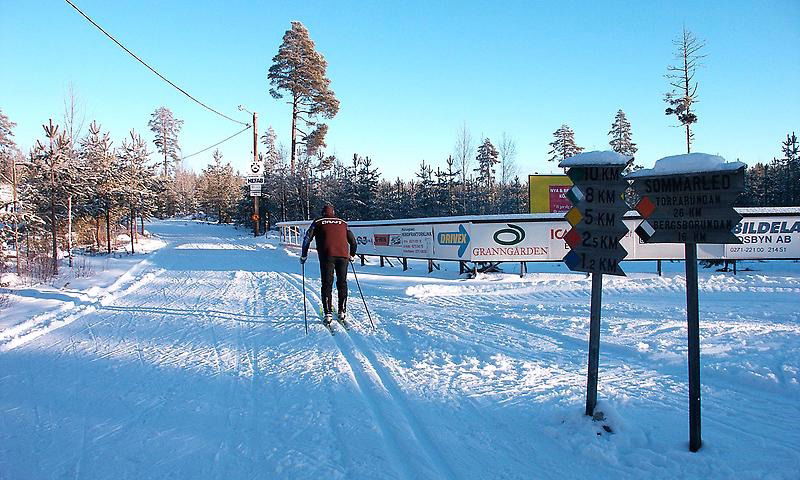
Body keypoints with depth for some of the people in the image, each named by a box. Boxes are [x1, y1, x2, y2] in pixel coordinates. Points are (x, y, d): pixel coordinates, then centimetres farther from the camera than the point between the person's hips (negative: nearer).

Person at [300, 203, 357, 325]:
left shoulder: (318, 222, 14)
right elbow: (353, 241, 19)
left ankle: (328, 313, -4)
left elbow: (307, 238, 4)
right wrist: (352, 255, 32)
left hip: (327, 256, -2)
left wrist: (304, 255, 11)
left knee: (327, 284, 2)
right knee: (342, 283, 13)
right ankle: (342, 312, 13)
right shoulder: (343, 223, 20)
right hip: (343, 256, 2)